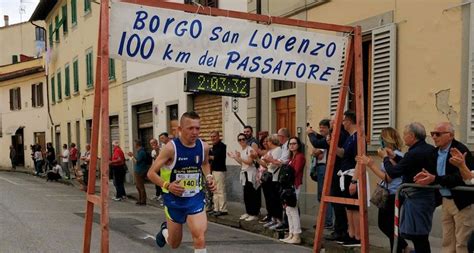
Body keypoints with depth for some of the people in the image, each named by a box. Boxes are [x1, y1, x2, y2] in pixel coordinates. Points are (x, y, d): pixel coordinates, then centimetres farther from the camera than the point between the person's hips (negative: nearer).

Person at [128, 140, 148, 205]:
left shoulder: (141, 152, -19)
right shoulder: (140, 151, 13)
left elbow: (137, 161, -20)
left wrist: (132, 156, -9)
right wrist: (133, 155, 15)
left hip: (140, 172, -11)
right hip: (138, 171, 11)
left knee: (141, 186, -4)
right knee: (138, 186, 17)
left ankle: (143, 201, 1)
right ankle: (140, 200, 26)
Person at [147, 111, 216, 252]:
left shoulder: (203, 147, -6)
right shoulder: (171, 147, -19)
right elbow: (151, 173, -13)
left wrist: (209, 177, -1)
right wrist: (167, 185, -29)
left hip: (195, 198, 2)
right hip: (175, 199, -2)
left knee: (200, 238, -20)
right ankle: (165, 230, 53)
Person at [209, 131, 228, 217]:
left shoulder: (222, 146, -10)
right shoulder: (214, 146, 18)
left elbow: (217, 157, -18)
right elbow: (211, 157, 16)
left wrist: (209, 157, -4)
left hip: (220, 171, -9)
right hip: (213, 170, 9)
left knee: (220, 191, -8)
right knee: (215, 191, 11)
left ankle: (223, 210, -5)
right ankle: (216, 209, 17)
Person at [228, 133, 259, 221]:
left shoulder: (249, 149, -10)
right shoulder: (241, 150, 14)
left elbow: (249, 162, -16)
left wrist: (239, 157, -21)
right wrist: (234, 157, 11)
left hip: (250, 172, -8)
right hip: (244, 172, 8)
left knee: (251, 193, -8)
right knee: (246, 194, 7)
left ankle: (254, 214, -3)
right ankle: (248, 212, 15)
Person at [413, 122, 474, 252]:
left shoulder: (461, 150, -18)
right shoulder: (436, 151, 7)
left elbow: (460, 177, -27)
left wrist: (434, 179, -31)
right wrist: (427, 176, -10)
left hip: (461, 201, -8)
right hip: (446, 201, 8)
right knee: (447, 242, 14)